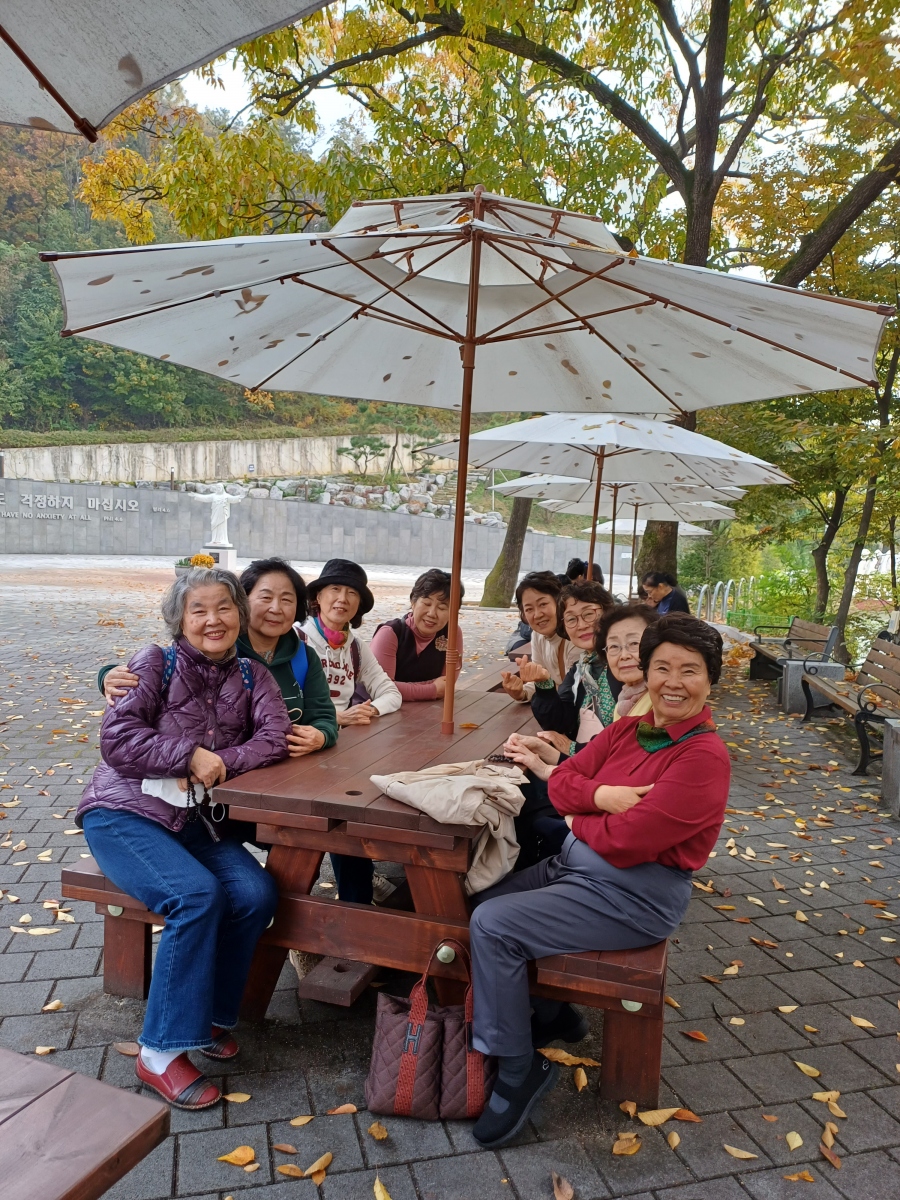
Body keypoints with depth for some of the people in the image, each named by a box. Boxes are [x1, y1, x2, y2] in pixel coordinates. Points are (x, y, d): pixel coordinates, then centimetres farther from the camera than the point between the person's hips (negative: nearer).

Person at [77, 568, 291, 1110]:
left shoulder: (252, 676, 6)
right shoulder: (156, 663, -5)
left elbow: (275, 738, -9)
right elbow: (116, 736, -15)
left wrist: (218, 764, -22)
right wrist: (191, 756, -21)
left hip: (194, 820, 4)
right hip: (124, 814, -4)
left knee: (257, 894, -19)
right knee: (198, 894, -28)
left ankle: (209, 1014, 4)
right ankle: (162, 1049, -12)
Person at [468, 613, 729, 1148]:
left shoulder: (704, 757, -19)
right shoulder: (628, 730, 5)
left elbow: (625, 841, -23)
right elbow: (561, 781, 3)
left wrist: (580, 816, -5)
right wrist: (602, 795, -17)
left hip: (635, 896, -8)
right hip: (576, 863, 8)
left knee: (492, 925, -18)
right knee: (476, 901, 3)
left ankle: (520, 1068, 3)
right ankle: (553, 1016, 22)